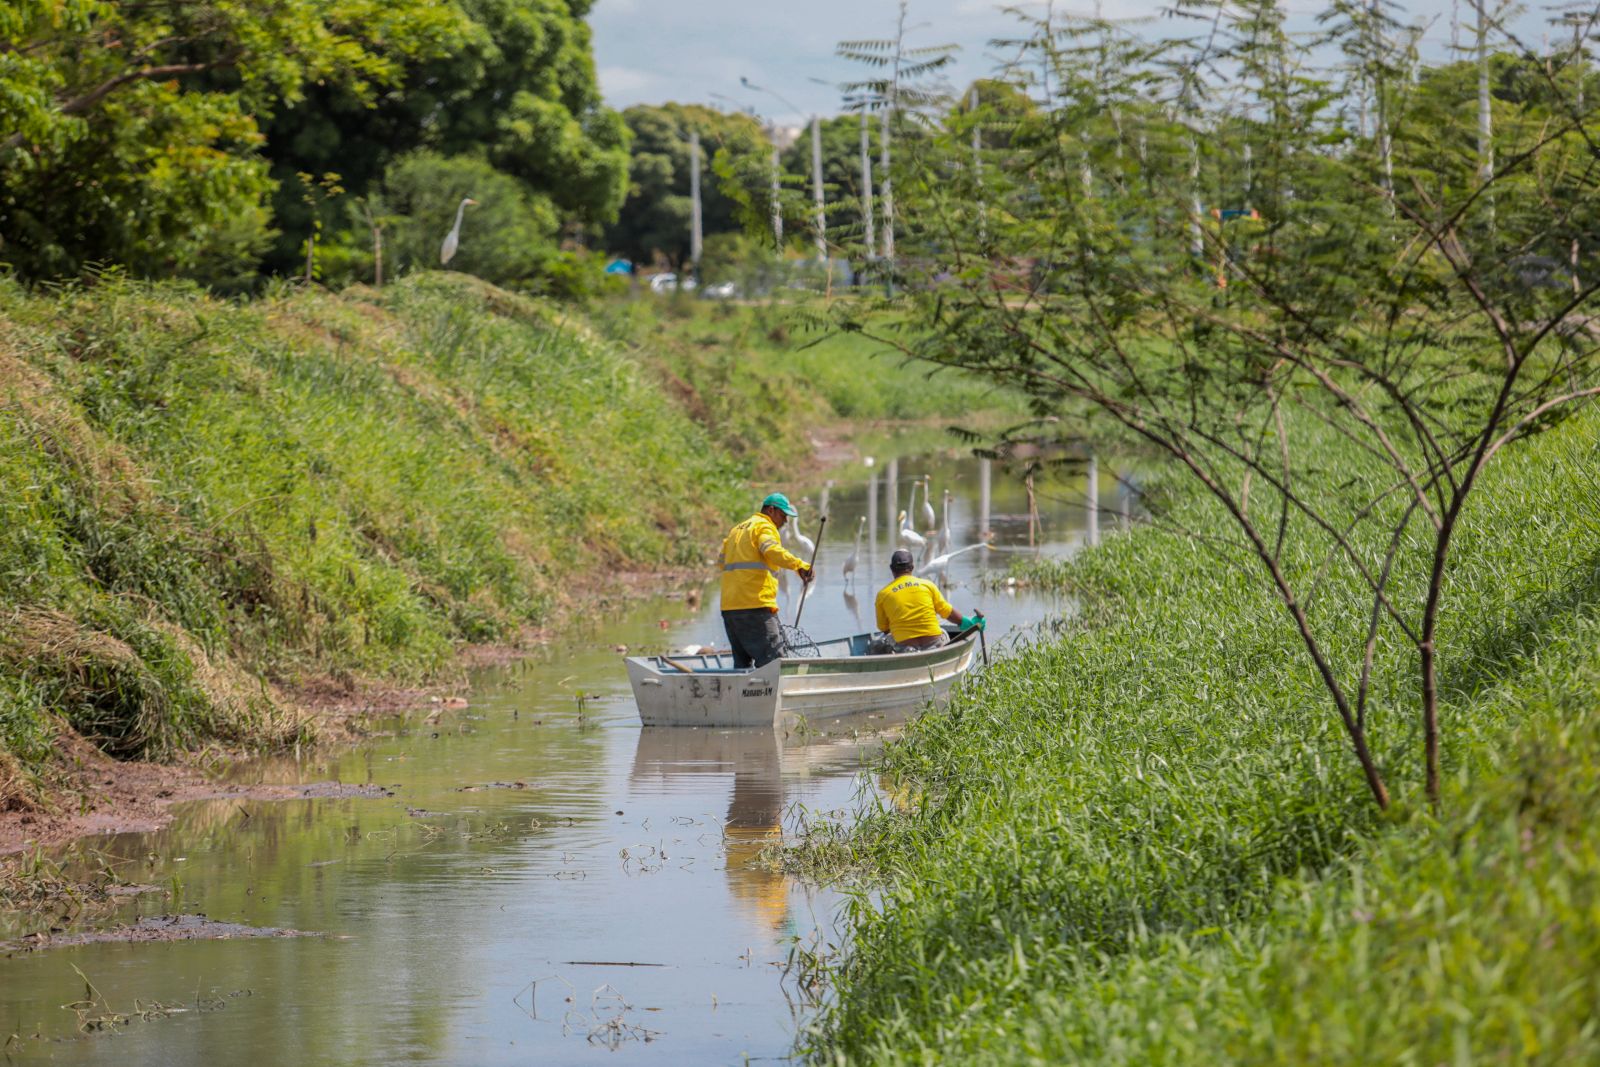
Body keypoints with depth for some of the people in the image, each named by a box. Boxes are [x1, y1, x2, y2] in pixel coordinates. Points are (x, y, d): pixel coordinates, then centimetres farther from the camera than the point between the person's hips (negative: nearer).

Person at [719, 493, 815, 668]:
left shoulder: (736, 530, 25)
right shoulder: (765, 526, -2)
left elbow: (722, 561, 25)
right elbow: (773, 551, -23)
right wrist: (800, 565, -32)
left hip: (729, 606, 8)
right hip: (756, 605, -8)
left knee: (742, 663, 11)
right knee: (772, 661, -11)